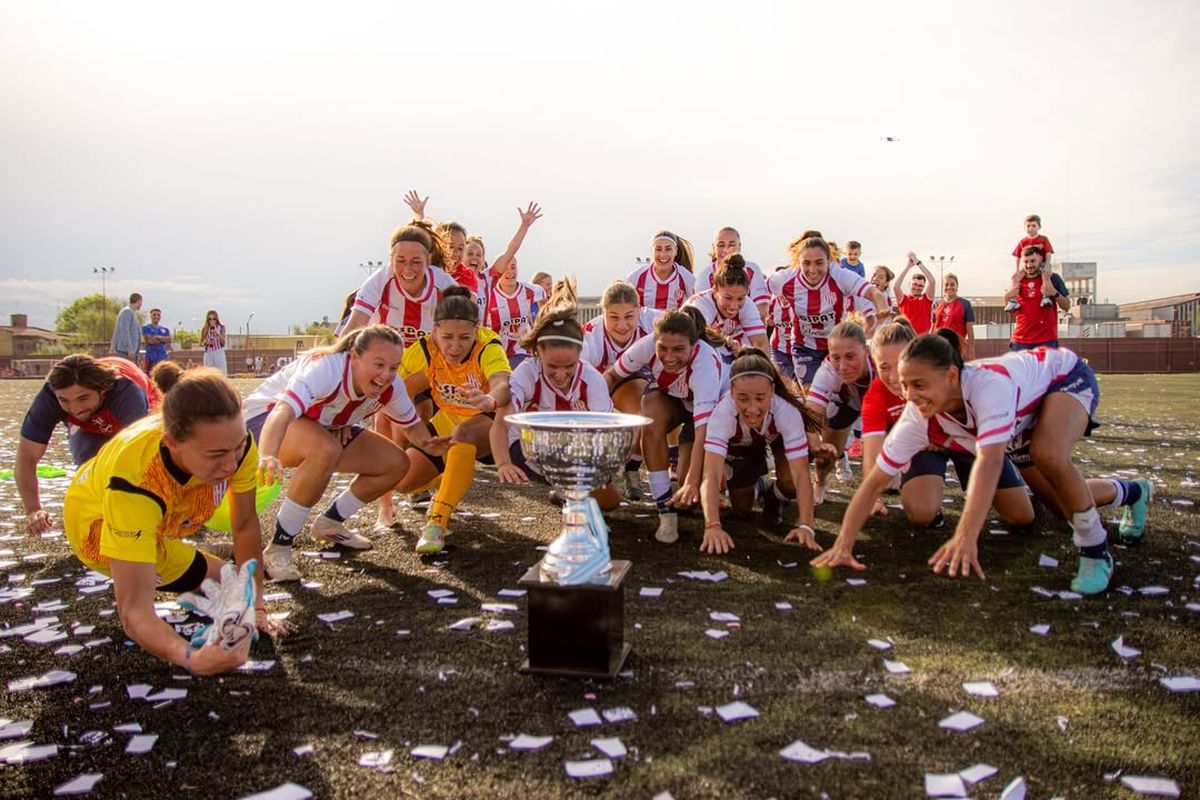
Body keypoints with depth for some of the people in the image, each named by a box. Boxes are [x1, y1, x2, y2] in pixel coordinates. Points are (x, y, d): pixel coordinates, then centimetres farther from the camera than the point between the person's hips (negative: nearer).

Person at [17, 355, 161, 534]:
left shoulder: (127, 393, -47)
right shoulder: (49, 397, -36)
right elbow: (27, 455, -33)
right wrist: (33, 510, -46)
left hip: (142, 419, -2)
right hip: (89, 429, 2)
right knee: (87, 456, -26)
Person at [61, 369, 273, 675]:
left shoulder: (234, 442, -34)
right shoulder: (134, 483, -47)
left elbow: (245, 524, -16)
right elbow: (134, 612, -48)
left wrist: (256, 605, -17)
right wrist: (193, 659, -65)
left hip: (168, 514, 5)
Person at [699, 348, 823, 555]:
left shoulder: (788, 412, -42)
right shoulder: (722, 413, -43)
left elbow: (800, 474, -44)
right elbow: (711, 475, -50)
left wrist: (805, 526, -55)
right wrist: (712, 526, -63)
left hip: (777, 439, 0)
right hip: (741, 446, 1)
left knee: (790, 483, -27)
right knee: (741, 511, 2)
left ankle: (774, 497, 10)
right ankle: (755, 482, 36)